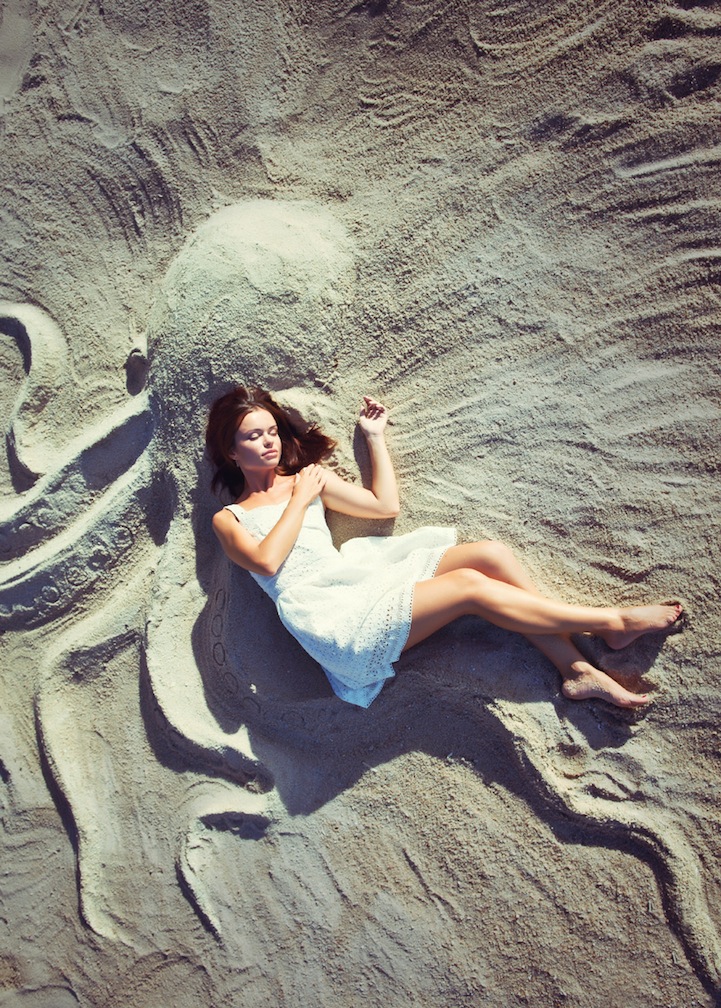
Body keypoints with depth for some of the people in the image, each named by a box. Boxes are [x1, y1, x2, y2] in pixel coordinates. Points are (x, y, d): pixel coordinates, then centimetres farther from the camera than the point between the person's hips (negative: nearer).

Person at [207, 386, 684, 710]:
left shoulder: (307, 476, 21)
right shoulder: (229, 518, 7)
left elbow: (386, 504, 15)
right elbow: (266, 560, -16)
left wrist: (375, 436, 17)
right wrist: (301, 499, -5)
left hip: (357, 576, 7)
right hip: (329, 618, -6)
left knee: (490, 554, -15)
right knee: (470, 586, -23)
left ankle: (576, 669, -13)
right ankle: (613, 621, -13)